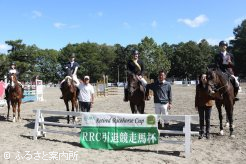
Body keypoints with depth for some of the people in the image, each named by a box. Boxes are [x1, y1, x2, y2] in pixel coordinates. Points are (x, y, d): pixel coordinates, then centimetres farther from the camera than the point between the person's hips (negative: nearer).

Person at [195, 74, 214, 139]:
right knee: (201, 119, 9)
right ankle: (201, 133, 19)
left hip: (208, 104, -1)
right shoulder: (198, 86, -1)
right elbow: (196, 96, 3)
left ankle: (207, 133, 20)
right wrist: (196, 105, 1)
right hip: (200, 105, 1)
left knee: (207, 119, 9)